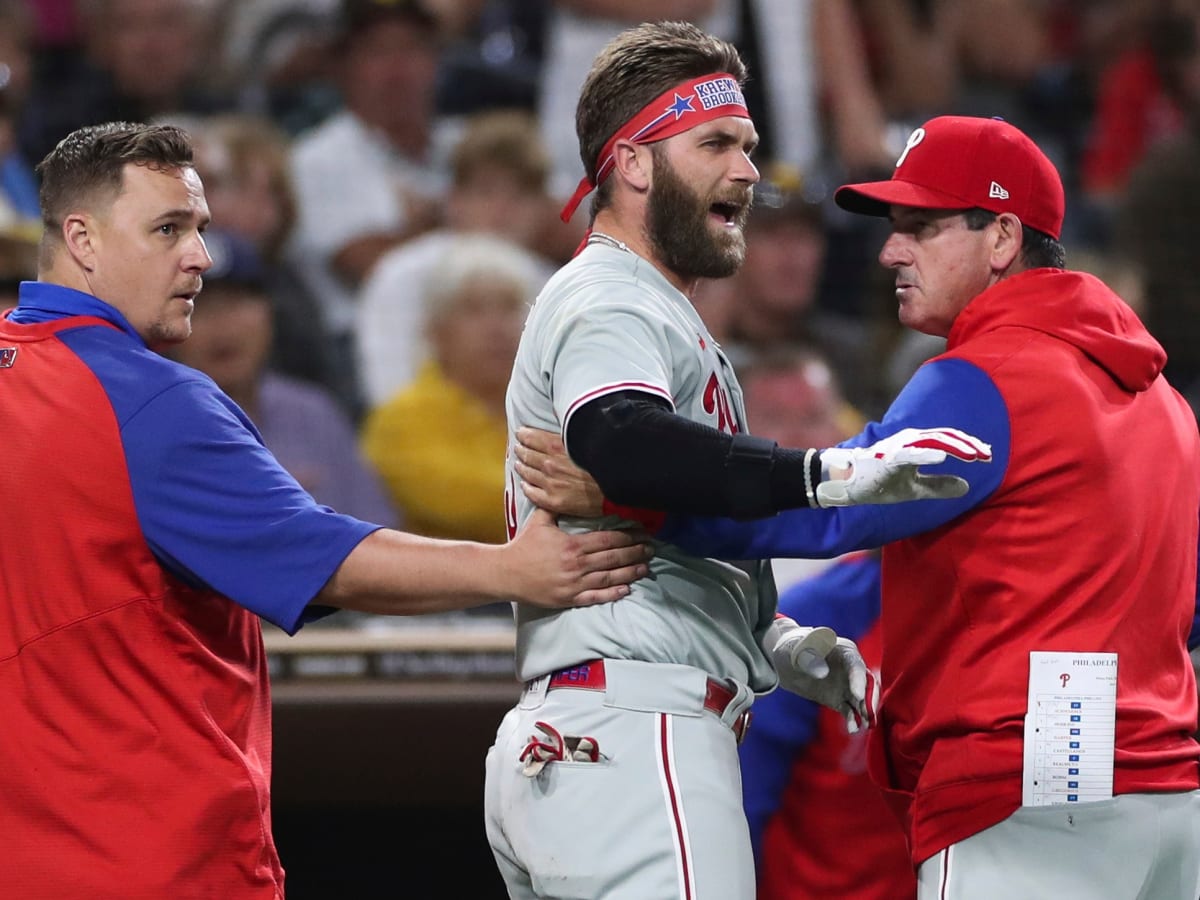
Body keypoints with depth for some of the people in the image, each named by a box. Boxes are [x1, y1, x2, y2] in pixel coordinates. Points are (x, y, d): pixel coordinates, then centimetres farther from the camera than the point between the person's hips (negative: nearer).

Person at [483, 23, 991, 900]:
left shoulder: (652, 311, 29)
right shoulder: (606, 300, -6)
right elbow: (624, 448, -29)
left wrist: (775, 639, 13)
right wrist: (827, 476, -40)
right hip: (634, 737, -11)